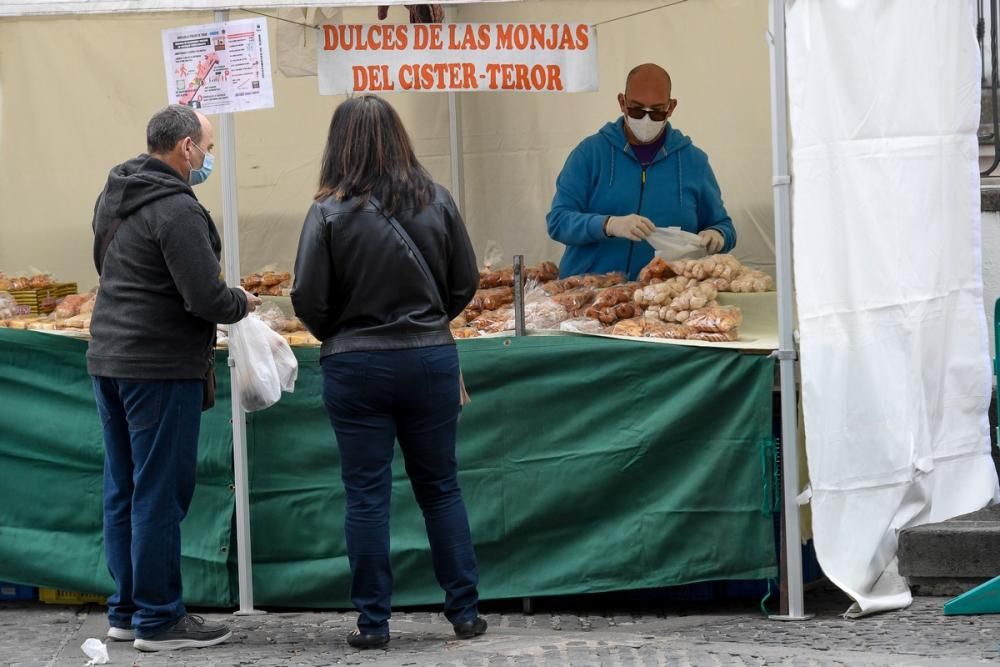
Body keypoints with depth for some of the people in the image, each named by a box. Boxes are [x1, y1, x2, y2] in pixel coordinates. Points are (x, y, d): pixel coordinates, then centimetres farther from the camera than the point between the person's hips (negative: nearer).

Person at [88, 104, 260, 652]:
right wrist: (242, 303, -1)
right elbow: (206, 298, -22)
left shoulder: (112, 197, 12)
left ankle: (126, 610, 19)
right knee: (160, 493, -3)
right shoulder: (176, 209, -18)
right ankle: (159, 620, 1)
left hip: (108, 358, 9)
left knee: (122, 492, 13)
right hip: (161, 368, -9)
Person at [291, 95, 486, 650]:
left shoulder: (330, 213, -13)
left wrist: (336, 334, 9)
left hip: (356, 367, -3)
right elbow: (465, 283, 3)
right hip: (430, 360, 3)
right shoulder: (436, 202, -4)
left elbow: (308, 300, -11)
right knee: (440, 487, 14)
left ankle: (373, 621, 7)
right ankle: (465, 611, 16)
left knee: (366, 495, 5)